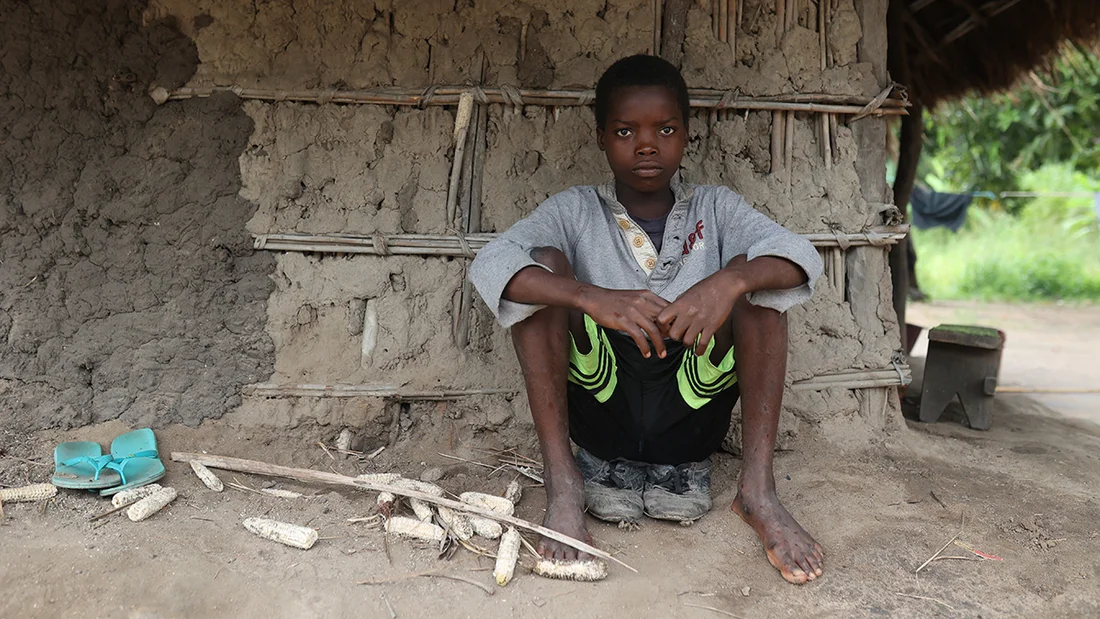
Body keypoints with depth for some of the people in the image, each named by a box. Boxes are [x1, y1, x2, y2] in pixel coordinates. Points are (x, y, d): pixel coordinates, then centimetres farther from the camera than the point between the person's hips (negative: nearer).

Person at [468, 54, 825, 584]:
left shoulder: (716, 209, 9)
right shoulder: (575, 212, 5)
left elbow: (802, 257, -10)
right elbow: (489, 265, -15)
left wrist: (729, 281, -33)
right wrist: (591, 296, -33)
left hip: (690, 418, 1)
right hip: (602, 414, 0)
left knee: (750, 273, -15)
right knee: (544, 263, -17)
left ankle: (757, 486, -17)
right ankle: (563, 482, -19)